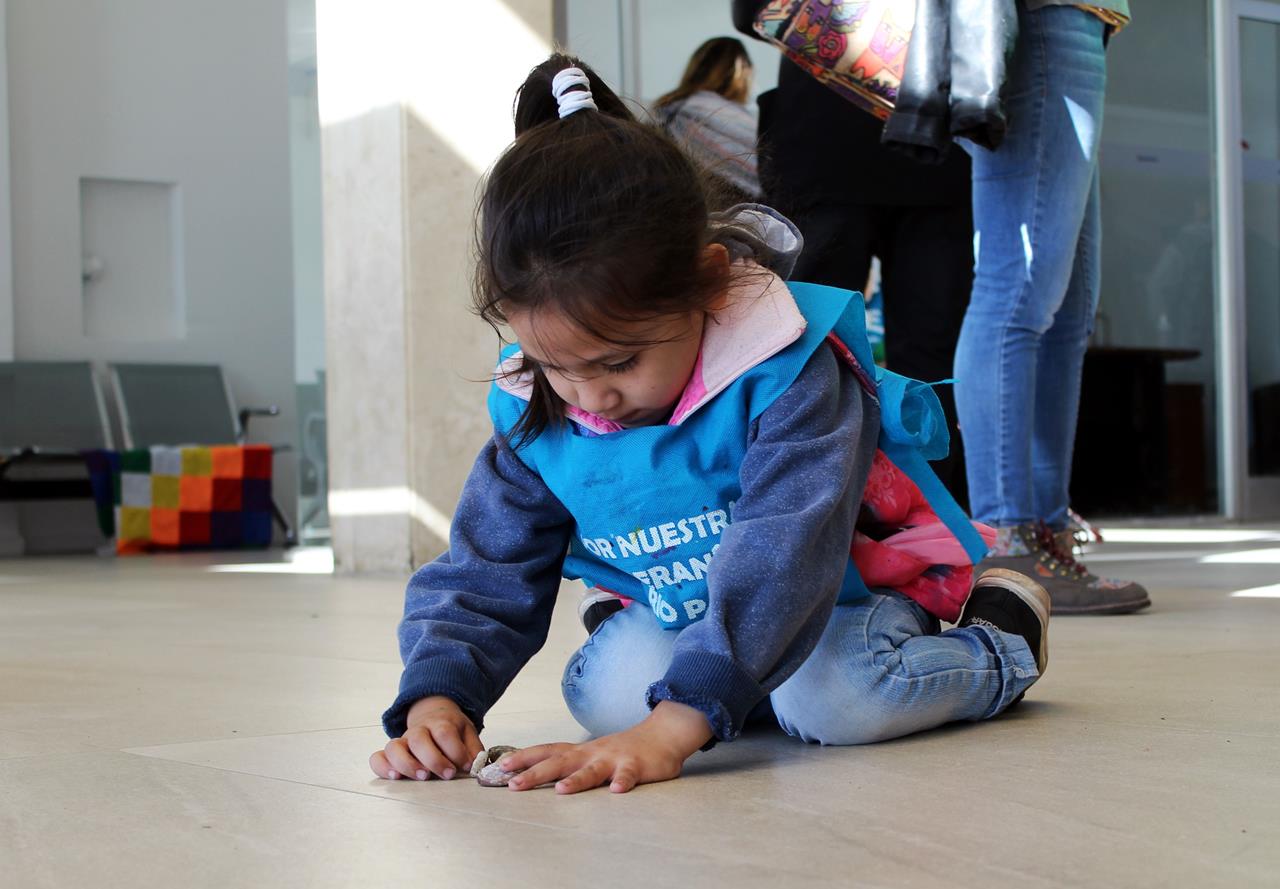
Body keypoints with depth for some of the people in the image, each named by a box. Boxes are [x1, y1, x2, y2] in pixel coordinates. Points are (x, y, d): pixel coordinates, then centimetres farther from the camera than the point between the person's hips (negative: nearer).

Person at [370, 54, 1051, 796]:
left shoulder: (789, 374, -32)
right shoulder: (533, 418, -14)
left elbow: (779, 557, -43)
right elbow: (485, 576, -7)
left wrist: (672, 726, -55)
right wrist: (436, 697, -29)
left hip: (841, 589, -4)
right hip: (667, 610, 5)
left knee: (837, 698, -34)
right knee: (606, 691, -25)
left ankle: (1003, 632, -2)